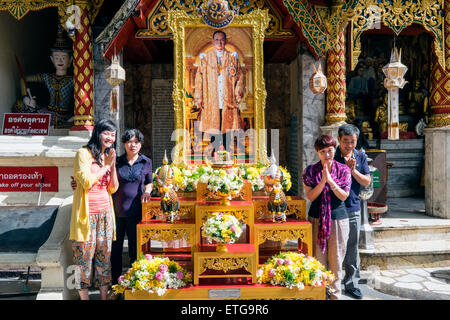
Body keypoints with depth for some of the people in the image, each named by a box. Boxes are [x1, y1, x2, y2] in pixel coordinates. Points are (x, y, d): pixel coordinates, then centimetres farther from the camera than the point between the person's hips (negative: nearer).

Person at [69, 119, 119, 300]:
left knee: (105, 255, 10)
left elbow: (113, 188, 9)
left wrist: (113, 165, -3)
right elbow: (87, 182, -15)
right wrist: (106, 166, -9)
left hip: (105, 213, 6)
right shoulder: (84, 153, -5)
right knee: (84, 255, -1)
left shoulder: (108, 156, 15)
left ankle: (104, 295, 20)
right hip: (87, 214, -6)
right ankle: (84, 296, 12)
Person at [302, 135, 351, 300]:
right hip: (317, 218, 0)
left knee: (336, 258, 7)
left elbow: (344, 196, -7)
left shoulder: (343, 170, 0)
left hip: (338, 219, 0)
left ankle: (335, 293, 22)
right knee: (318, 258, 5)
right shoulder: (310, 170, -1)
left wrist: (330, 180, -20)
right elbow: (310, 196, -7)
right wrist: (323, 181, -20)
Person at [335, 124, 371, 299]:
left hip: (353, 208, 3)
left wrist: (353, 170, -12)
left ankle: (351, 283, 22)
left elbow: (367, 182, 3)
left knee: (352, 248, 9)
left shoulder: (361, 157, 7)